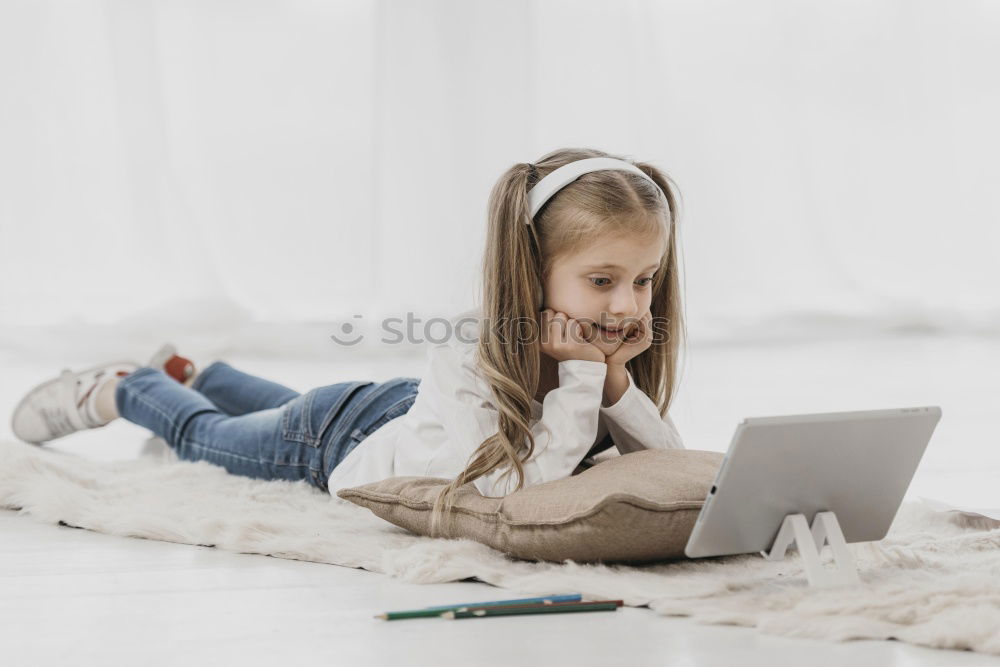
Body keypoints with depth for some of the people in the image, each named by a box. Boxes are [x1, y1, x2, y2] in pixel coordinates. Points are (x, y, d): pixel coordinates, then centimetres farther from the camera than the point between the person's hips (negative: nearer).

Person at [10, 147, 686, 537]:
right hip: (339, 437, -6)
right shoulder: (467, 353, -46)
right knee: (205, 435, 24)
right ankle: (120, 390, 53)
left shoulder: (605, 347, -26)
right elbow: (516, 487, -52)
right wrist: (581, 378, -51)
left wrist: (617, 383, -42)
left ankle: (195, 375, 66)